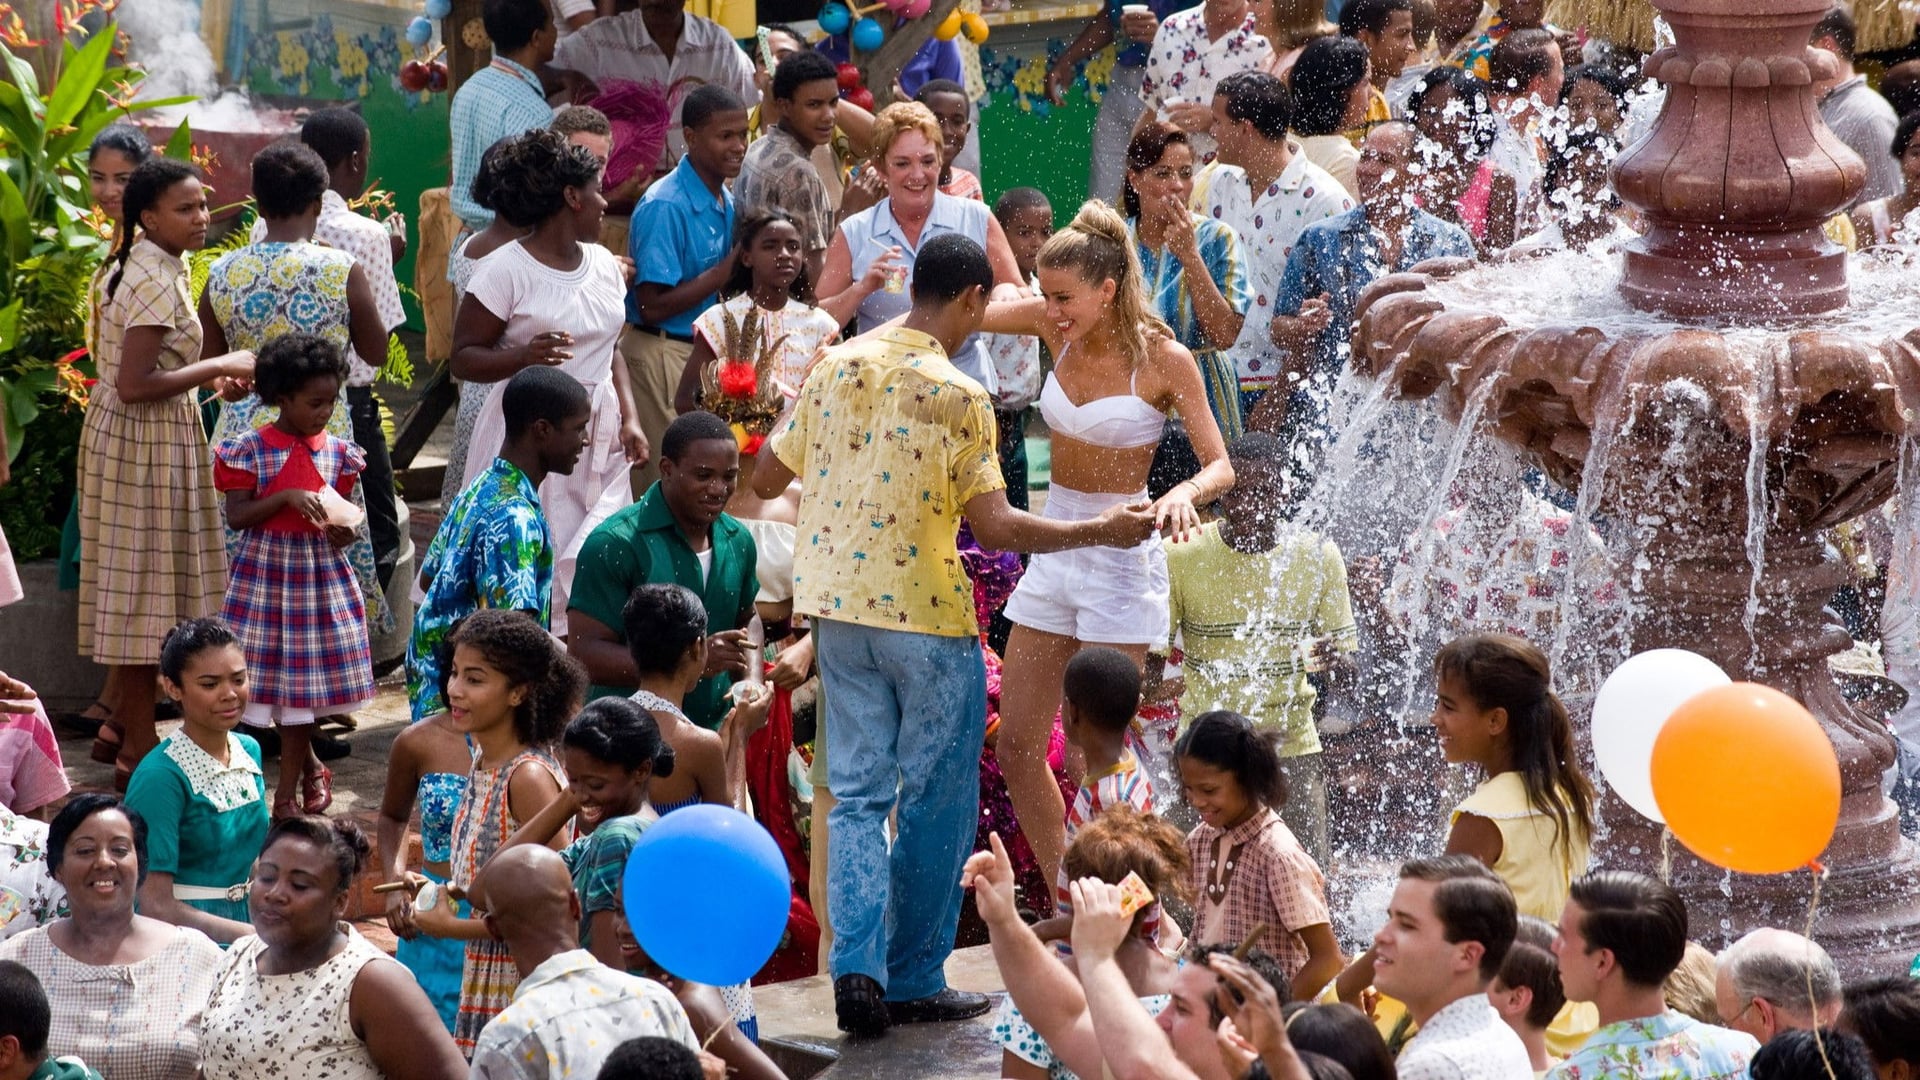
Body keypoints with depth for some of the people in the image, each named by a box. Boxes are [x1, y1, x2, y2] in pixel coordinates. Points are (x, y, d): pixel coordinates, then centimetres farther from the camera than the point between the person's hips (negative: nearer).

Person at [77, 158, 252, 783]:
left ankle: (119, 724, 28)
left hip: (117, 430, 10)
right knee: (148, 587, -2)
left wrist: (202, 377, 11)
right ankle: (138, 750, 4)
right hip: (148, 443, -10)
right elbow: (134, 385, -26)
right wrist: (218, 367, -18)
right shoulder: (158, 281, -21)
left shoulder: (126, 267, 10)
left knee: (131, 585, 18)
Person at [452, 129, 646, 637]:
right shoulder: (505, 270, -9)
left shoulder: (603, 263, 11)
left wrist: (629, 419, 6)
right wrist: (523, 356, -27)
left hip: (599, 440, 6)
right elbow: (462, 357, -8)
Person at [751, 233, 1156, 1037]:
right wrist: (1102, 532, -7)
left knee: (858, 796, 9)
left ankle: (857, 968, -4)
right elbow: (994, 527, -17)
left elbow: (766, 480, 9)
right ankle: (913, 980, 11)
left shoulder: (834, 368, 3)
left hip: (838, 607, 5)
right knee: (937, 803, 8)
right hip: (927, 615, -5)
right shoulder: (958, 396, -13)